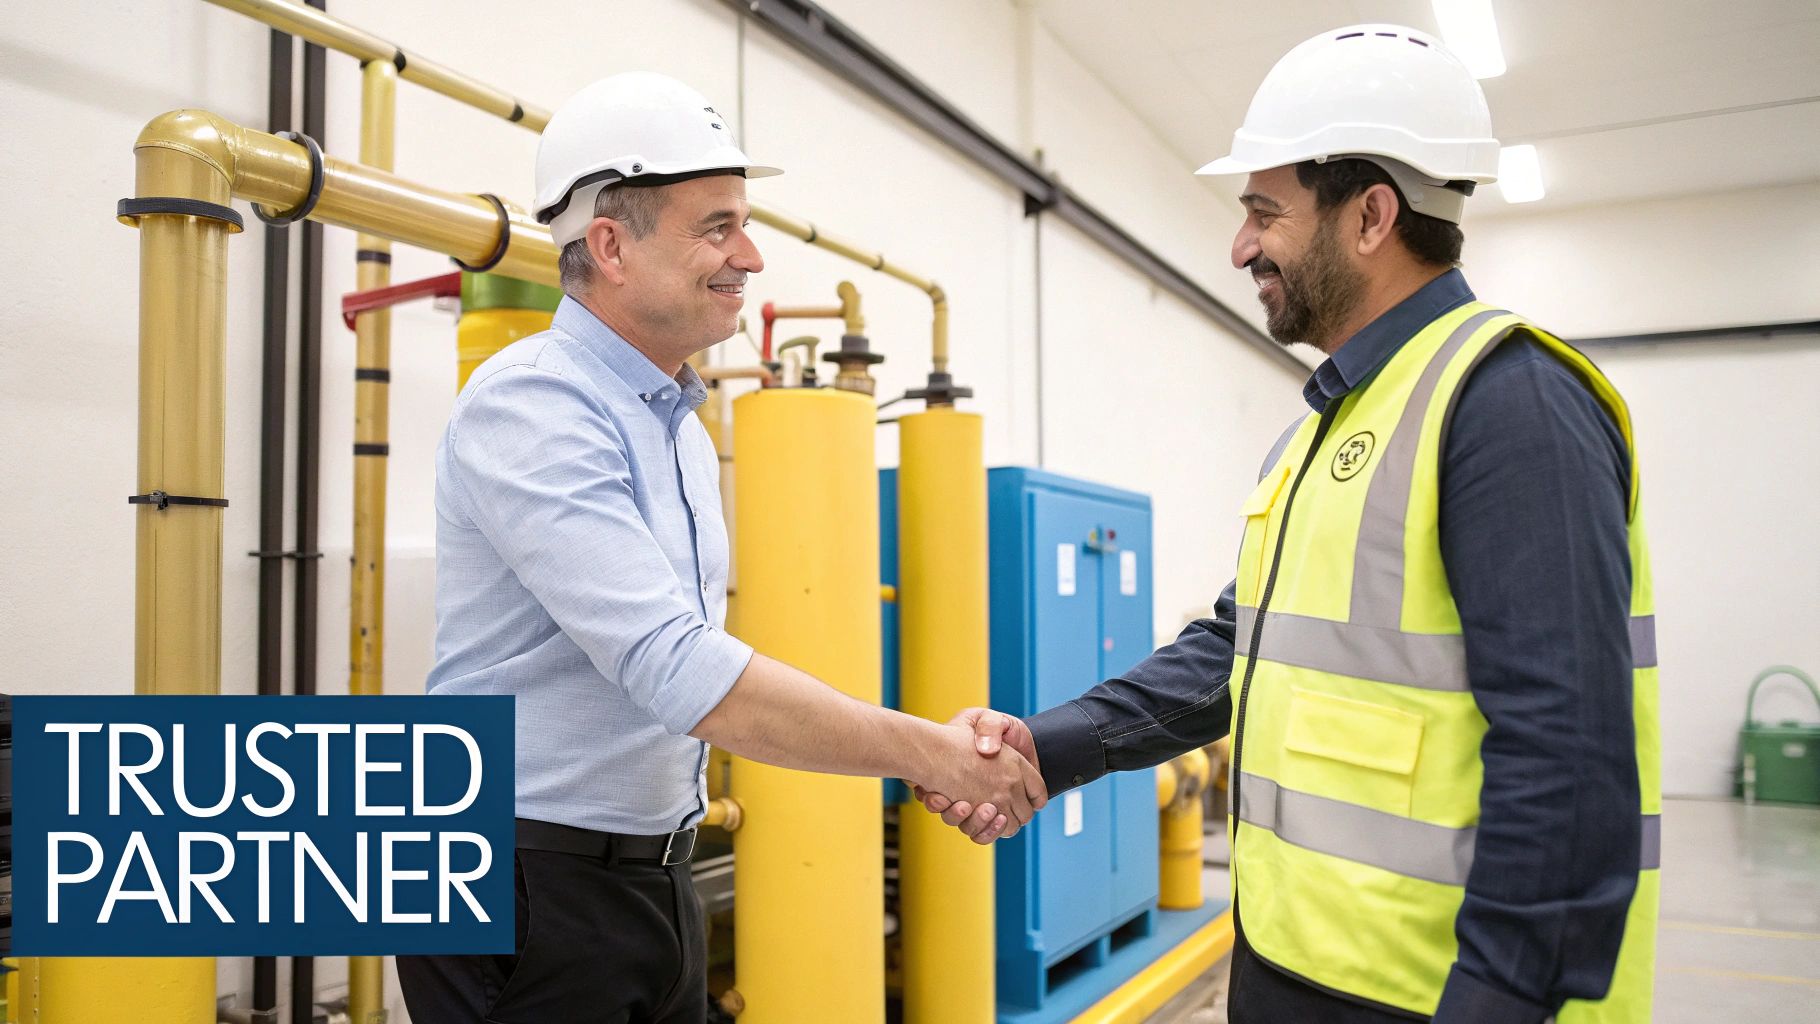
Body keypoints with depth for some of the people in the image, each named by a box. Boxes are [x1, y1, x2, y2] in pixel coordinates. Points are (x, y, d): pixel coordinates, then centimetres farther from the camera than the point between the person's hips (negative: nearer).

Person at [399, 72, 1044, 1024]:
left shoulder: (680, 427, 9)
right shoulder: (531, 405, -19)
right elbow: (682, 674, -28)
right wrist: (932, 752, -23)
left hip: (653, 876, 8)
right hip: (528, 888, -8)